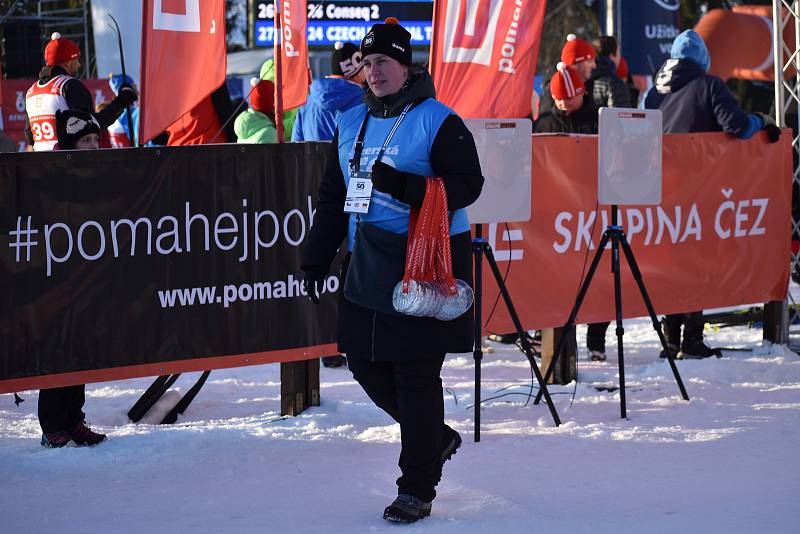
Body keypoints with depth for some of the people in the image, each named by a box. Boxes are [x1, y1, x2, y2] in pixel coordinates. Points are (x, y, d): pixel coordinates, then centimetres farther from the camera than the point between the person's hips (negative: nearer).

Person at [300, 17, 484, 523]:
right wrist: (316, 258, 14)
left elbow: (467, 185, -13)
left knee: (416, 373, -5)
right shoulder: (351, 123, 13)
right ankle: (437, 438, 31)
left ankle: (417, 489, 6)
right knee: (366, 363, 8)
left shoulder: (438, 121, -7)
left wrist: (406, 188, -26)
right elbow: (333, 196, 19)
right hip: (369, 259, 7)